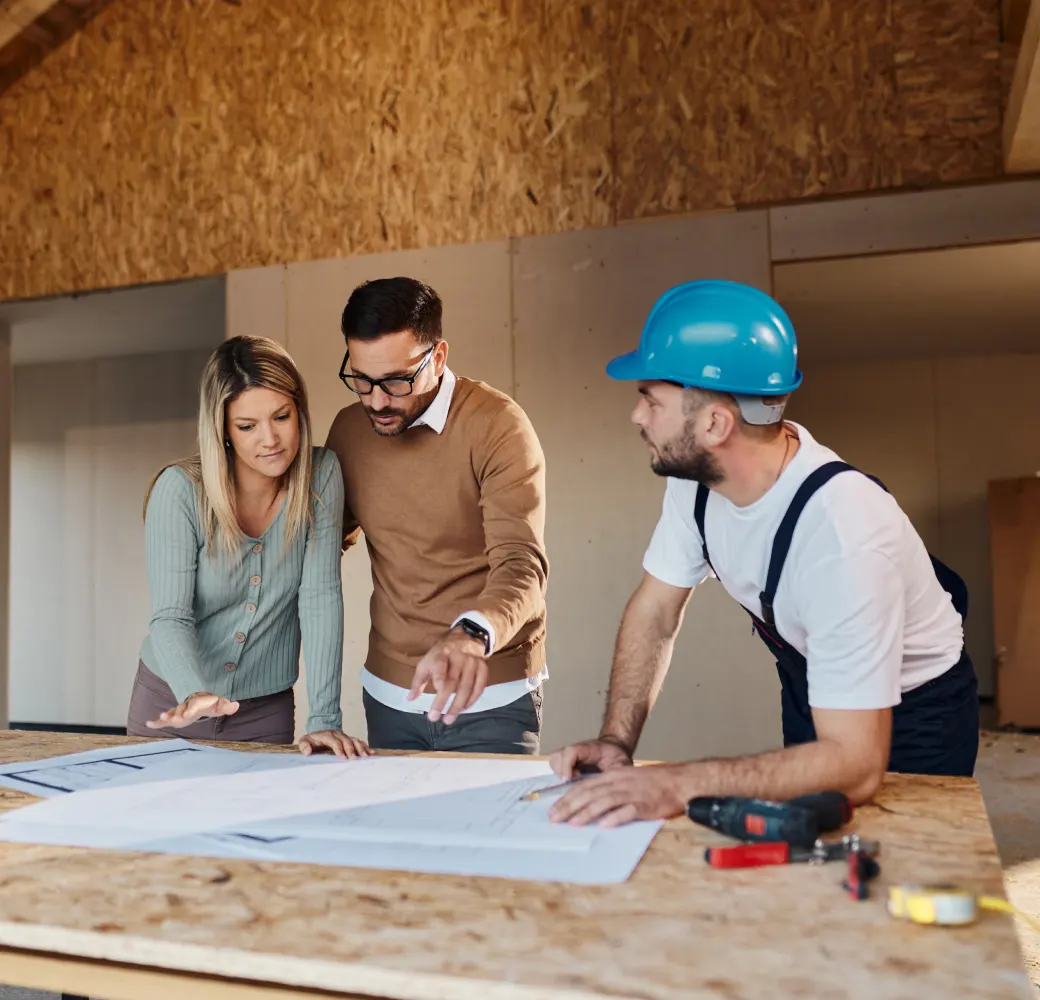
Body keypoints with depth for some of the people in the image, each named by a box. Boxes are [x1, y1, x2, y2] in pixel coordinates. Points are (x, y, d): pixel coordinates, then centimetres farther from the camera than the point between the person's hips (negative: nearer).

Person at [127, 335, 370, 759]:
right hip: (170, 704, 0)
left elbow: (321, 599, -18)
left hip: (267, 709, 1)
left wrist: (324, 718, -25)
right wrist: (193, 694, -39)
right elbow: (170, 617, -20)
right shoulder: (180, 490, -18)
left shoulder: (321, 476, -14)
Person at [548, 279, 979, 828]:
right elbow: (653, 611, -8)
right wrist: (616, 741, -20)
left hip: (905, 718, -6)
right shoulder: (694, 474, -20)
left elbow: (854, 763, -39)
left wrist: (678, 784, -46)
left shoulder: (842, 531, -40)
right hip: (810, 690, 6)